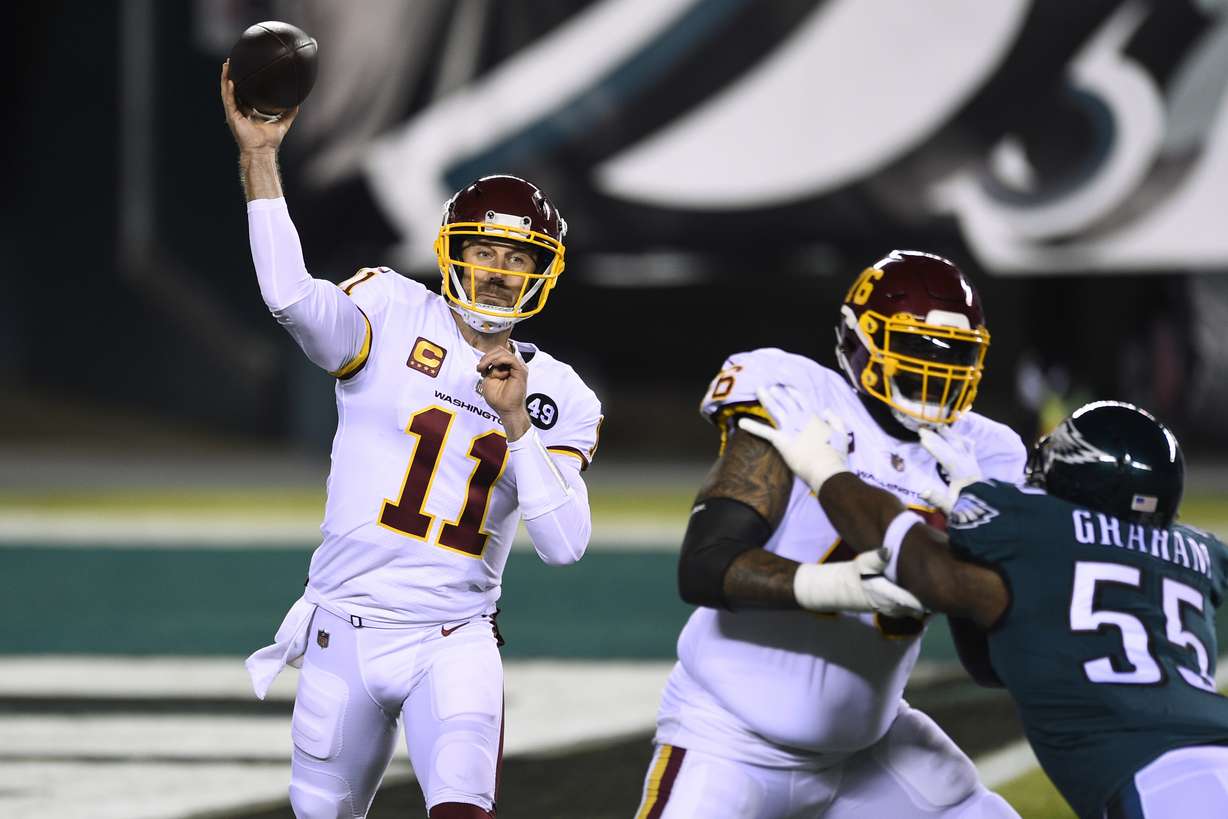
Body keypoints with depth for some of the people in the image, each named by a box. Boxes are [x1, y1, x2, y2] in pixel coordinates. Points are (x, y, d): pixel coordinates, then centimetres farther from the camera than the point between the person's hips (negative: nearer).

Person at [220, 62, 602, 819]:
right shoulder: (392, 316, -3)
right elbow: (292, 296, -25)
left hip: (454, 645, 0)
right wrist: (259, 160, -30)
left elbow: (566, 545, -7)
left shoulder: (554, 397, 3)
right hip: (346, 634, 0)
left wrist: (517, 425, -16)